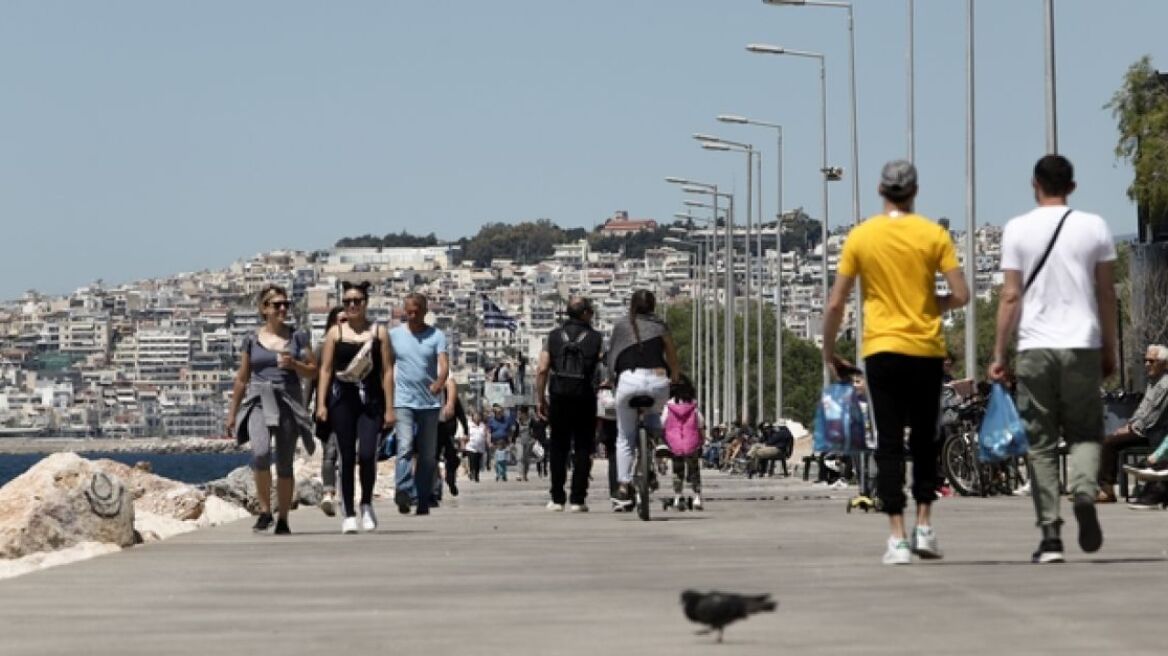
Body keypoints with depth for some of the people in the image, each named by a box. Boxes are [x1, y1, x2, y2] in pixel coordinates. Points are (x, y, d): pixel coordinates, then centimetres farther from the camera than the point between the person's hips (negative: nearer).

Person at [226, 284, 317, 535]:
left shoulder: (297, 337, 7)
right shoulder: (252, 340, 7)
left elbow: (313, 371, 9)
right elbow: (242, 378, 13)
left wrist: (294, 364, -11)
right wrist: (232, 412, 14)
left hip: (288, 401, 1)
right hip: (259, 401, -1)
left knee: (285, 464, 3)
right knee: (260, 452, -25)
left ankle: (283, 519, 13)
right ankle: (264, 510, -11)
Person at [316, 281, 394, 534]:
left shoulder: (379, 332, 6)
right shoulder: (335, 332, 7)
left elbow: (387, 371, 5)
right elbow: (325, 370, 6)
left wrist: (389, 408, 0)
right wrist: (321, 404, -3)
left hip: (371, 401, -1)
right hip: (343, 400, 1)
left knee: (367, 455, -14)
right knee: (347, 457, 1)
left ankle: (366, 505, 9)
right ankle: (348, 514, 8)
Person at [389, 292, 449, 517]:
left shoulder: (436, 336, 1)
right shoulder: (394, 335, 5)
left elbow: (444, 364, -13)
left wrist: (439, 383, -29)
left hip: (430, 402, 1)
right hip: (404, 401, -1)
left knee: (428, 455, 6)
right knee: (405, 447, -19)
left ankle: (423, 501, 12)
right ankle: (403, 491, -30)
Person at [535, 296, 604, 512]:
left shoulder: (553, 336, 7)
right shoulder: (595, 338, 2)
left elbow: (542, 369, 1)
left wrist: (540, 399, 5)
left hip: (558, 398, 2)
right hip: (585, 397, -2)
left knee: (558, 449, 10)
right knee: (582, 449, 5)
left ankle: (557, 499, 10)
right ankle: (577, 499, 1)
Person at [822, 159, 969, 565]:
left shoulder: (860, 237, 0)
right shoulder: (934, 235, -1)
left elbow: (835, 304, 1)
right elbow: (960, 295, -4)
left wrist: (828, 354, 11)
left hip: (882, 349, 0)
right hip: (927, 350, 0)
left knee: (889, 445, 1)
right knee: (924, 441, 15)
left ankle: (897, 539, -5)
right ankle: (924, 527, 11)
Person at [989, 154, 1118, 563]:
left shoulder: (1018, 230, 0)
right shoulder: (1094, 227, 4)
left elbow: (1011, 296, -2)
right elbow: (1106, 293, 5)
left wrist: (999, 354, 2)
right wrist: (1109, 350, 14)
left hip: (1034, 348, -1)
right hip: (1082, 345, 1)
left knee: (1041, 443, 5)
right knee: (1085, 432, 12)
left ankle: (1050, 535, -1)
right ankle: (1085, 491, -19)